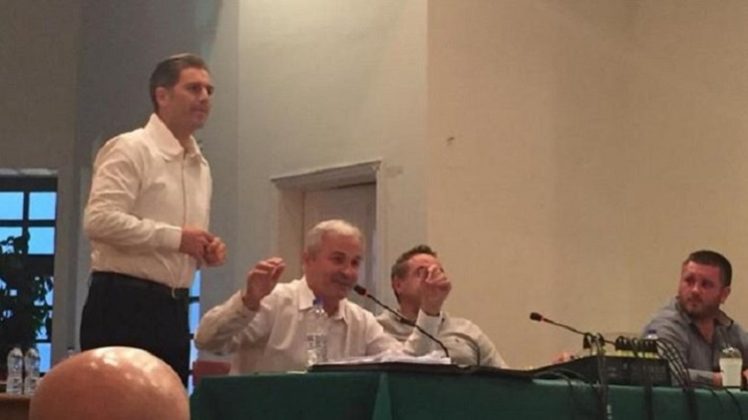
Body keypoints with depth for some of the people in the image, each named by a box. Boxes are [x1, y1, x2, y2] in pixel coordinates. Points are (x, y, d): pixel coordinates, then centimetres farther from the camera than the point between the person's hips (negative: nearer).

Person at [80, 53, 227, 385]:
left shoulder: (200, 165, 18)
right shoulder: (129, 149, -7)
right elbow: (99, 220, -21)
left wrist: (206, 252, 4)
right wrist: (175, 236, -17)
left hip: (173, 308, 8)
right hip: (122, 305, -8)